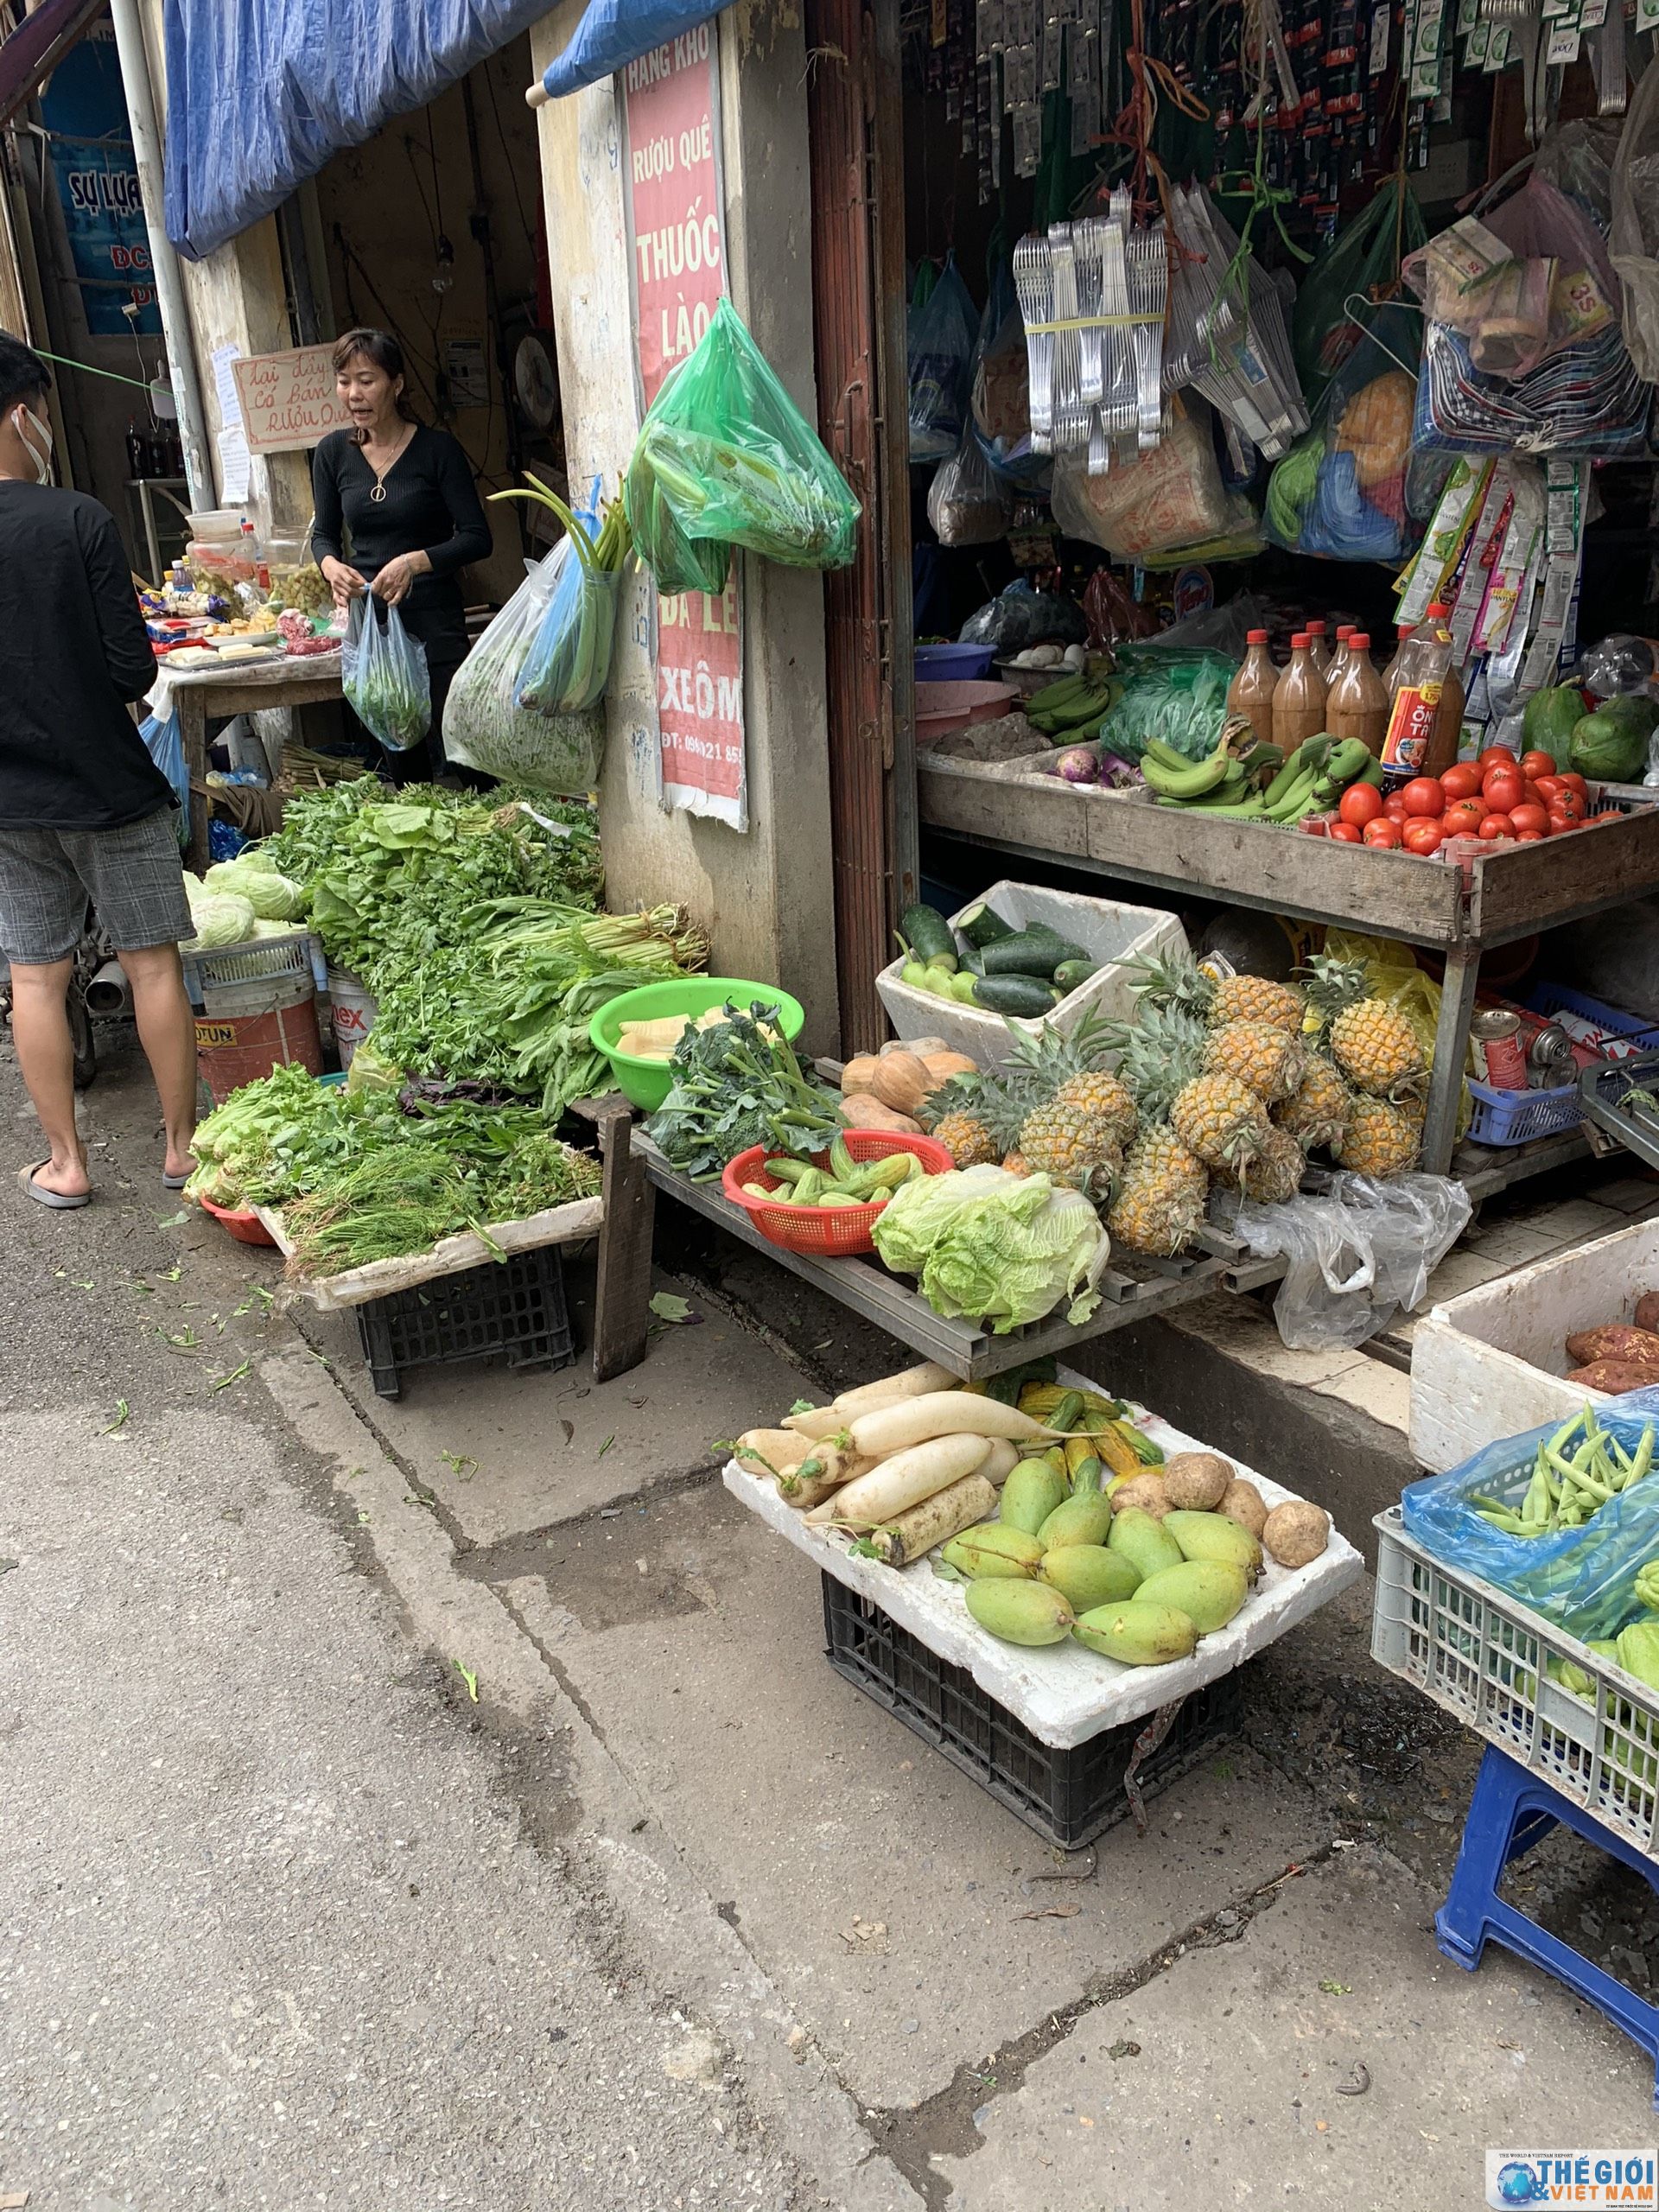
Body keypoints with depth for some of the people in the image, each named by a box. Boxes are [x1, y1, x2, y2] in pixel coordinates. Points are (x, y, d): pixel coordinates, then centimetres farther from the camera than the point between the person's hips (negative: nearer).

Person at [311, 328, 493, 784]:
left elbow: (477, 538, -8)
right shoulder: (333, 452, 6)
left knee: (451, 759, -8)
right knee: (401, 765, 10)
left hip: (434, 621, -4)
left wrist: (415, 562, -23)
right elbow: (324, 533, 16)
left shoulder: (437, 448, -5)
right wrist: (332, 566, -7)